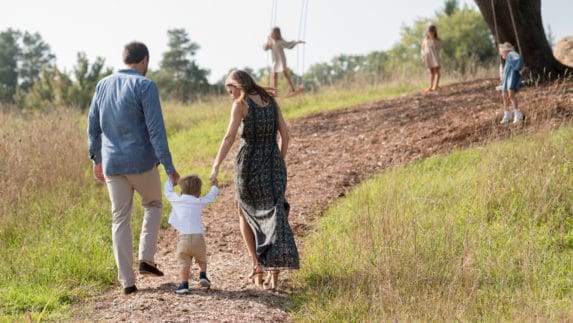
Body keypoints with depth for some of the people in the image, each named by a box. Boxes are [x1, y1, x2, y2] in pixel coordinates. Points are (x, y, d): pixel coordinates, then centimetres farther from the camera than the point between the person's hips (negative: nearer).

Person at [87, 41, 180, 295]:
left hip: (112, 164, 4)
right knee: (153, 204, 23)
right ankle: (146, 258, 11)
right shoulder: (145, 86, -11)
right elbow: (156, 130, -16)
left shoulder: (103, 85, 7)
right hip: (142, 162, -4)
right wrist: (169, 168, -14)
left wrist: (97, 160, 23)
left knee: (120, 219, 10)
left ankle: (127, 281, 8)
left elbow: (93, 126, 12)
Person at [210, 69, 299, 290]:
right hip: (272, 164, 4)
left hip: (249, 163, -4)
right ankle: (274, 272, -11)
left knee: (244, 213, 19)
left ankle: (257, 264, 11)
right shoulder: (271, 101, 10)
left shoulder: (241, 104, -7)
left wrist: (216, 167, -17)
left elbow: (229, 137, -16)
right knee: (272, 217, 3)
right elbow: (285, 134, 9)